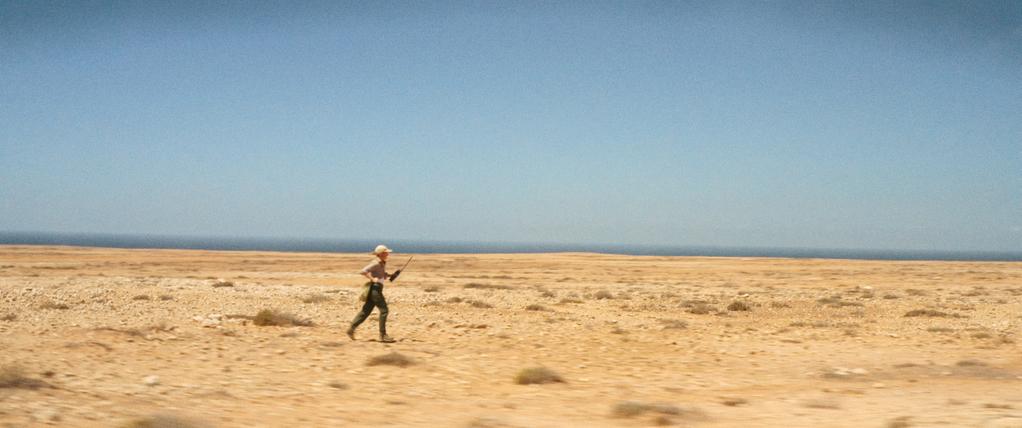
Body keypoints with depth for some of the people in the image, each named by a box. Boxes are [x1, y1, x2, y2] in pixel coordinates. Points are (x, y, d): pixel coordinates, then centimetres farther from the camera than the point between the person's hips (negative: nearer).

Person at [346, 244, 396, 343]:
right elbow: (363, 271, -21)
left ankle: (351, 329, 14)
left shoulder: (383, 264, 15)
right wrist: (372, 279, -21)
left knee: (366, 311, 10)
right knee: (384, 310, -9)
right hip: (375, 288, -10)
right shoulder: (376, 263, -13)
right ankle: (383, 335, -6)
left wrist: (389, 275, 11)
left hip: (378, 289, 10)